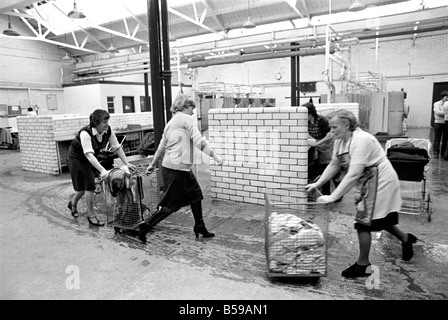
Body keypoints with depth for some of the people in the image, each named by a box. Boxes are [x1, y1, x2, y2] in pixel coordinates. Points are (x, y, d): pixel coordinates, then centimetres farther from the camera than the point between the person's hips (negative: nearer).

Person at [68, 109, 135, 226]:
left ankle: (73, 203, 41)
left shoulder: (108, 130, -19)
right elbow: (89, 155, -44)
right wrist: (102, 170, -53)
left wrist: (127, 163, -19)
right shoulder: (85, 133, -35)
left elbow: (117, 147, -12)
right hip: (77, 157, -6)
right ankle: (91, 215, 4)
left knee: (87, 185, 12)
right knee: (89, 185, -9)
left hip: (92, 158, 6)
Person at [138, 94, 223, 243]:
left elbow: (161, 146, 22)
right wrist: (215, 156, -14)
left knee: (195, 194, 15)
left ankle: (200, 227, 24)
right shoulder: (186, 119, -7)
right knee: (169, 205, 0)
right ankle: (145, 227, 10)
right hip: (177, 169, -9)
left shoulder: (170, 122, 17)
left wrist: (153, 164, 29)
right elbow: (199, 141, -16)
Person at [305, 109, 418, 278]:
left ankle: (362, 264, 16)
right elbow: (334, 165, 8)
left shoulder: (361, 140, -30)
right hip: (366, 184, 9)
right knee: (379, 219, 22)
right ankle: (405, 238, 48)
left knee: (363, 223, -2)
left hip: (380, 182, -9)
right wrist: (317, 184, -2)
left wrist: (332, 197, -36)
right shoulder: (340, 141, -2)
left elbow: (354, 174, -35)